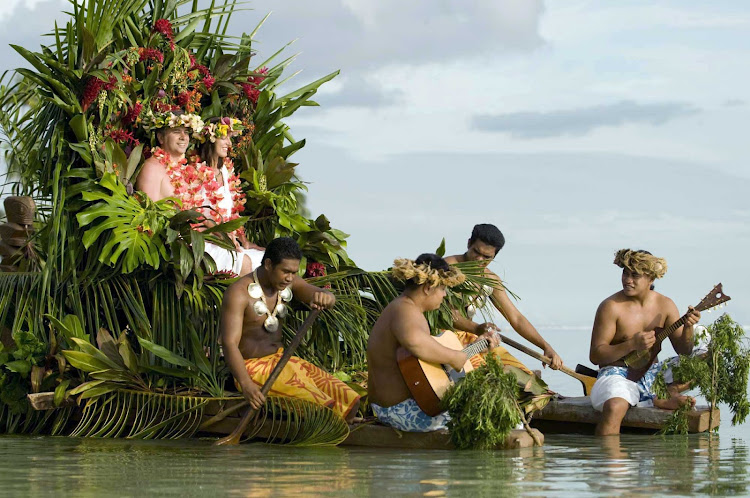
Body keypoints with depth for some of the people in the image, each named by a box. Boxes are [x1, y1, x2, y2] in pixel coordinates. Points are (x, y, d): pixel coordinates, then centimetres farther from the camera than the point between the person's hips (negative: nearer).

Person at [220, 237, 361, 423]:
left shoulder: (288, 282, 2)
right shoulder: (239, 293, -19)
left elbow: (328, 299, -10)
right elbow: (229, 343, -27)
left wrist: (324, 298, -38)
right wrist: (246, 384, -43)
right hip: (251, 368, -7)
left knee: (350, 401, -8)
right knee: (325, 407, -26)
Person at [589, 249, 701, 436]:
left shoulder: (665, 305, 5)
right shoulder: (611, 306, -9)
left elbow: (683, 351, 6)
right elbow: (595, 355, -11)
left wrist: (687, 327, -15)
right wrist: (632, 345, -23)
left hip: (652, 372, 5)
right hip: (618, 373, -5)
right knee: (615, 407, -40)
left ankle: (664, 397, -26)